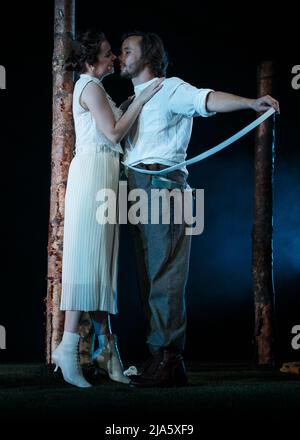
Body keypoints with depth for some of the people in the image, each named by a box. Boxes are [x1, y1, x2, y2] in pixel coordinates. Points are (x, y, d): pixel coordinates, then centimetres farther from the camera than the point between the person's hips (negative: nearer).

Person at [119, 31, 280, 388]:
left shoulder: (170, 89, 2)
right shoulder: (130, 104, 27)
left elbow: (206, 99, -16)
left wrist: (251, 103, -31)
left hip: (162, 184, -8)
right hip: (137, 189, 8)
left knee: (164, 275, -13)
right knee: (148, 277, 5)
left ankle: (167, 356, -15)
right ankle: (168, 363, 7)